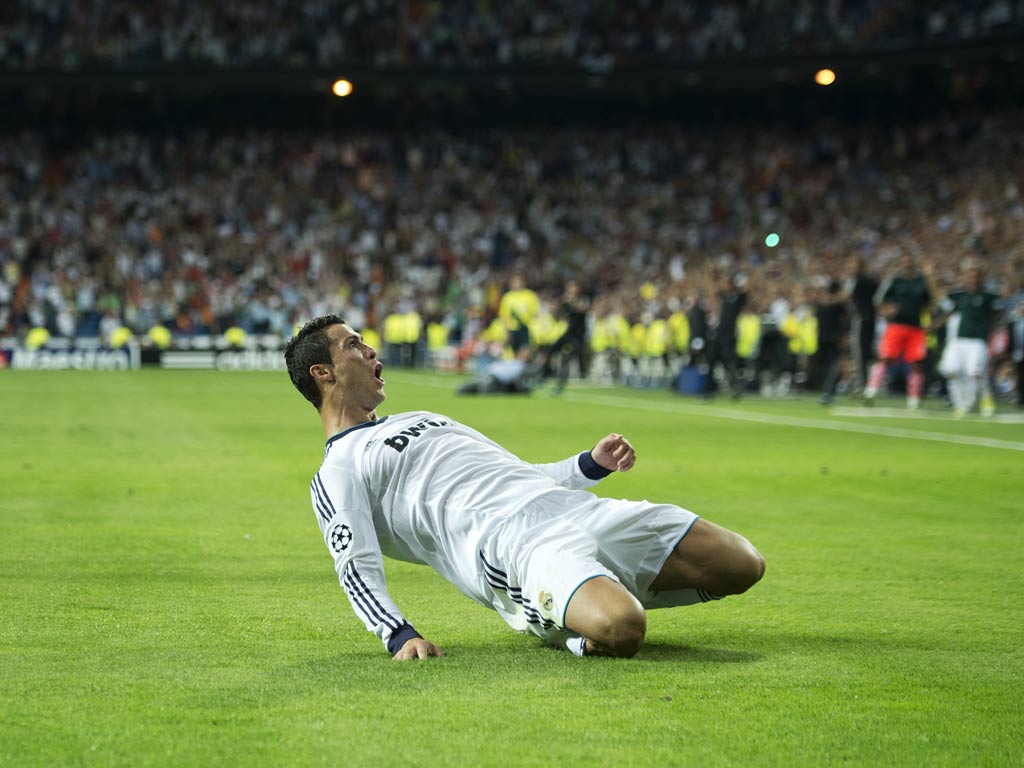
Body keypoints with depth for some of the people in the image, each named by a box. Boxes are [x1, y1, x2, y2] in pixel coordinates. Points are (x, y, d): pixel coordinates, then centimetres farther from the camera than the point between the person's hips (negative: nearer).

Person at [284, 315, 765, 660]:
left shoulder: (420, 420, 34)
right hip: (510, 545, -8)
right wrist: (399, 635, -26)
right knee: (621, 630, -39)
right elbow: (357, 566, -7)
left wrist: (593, 464, 19)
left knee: (742, 565, -5)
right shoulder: (337, 474, 9)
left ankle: (621, 594, 10)